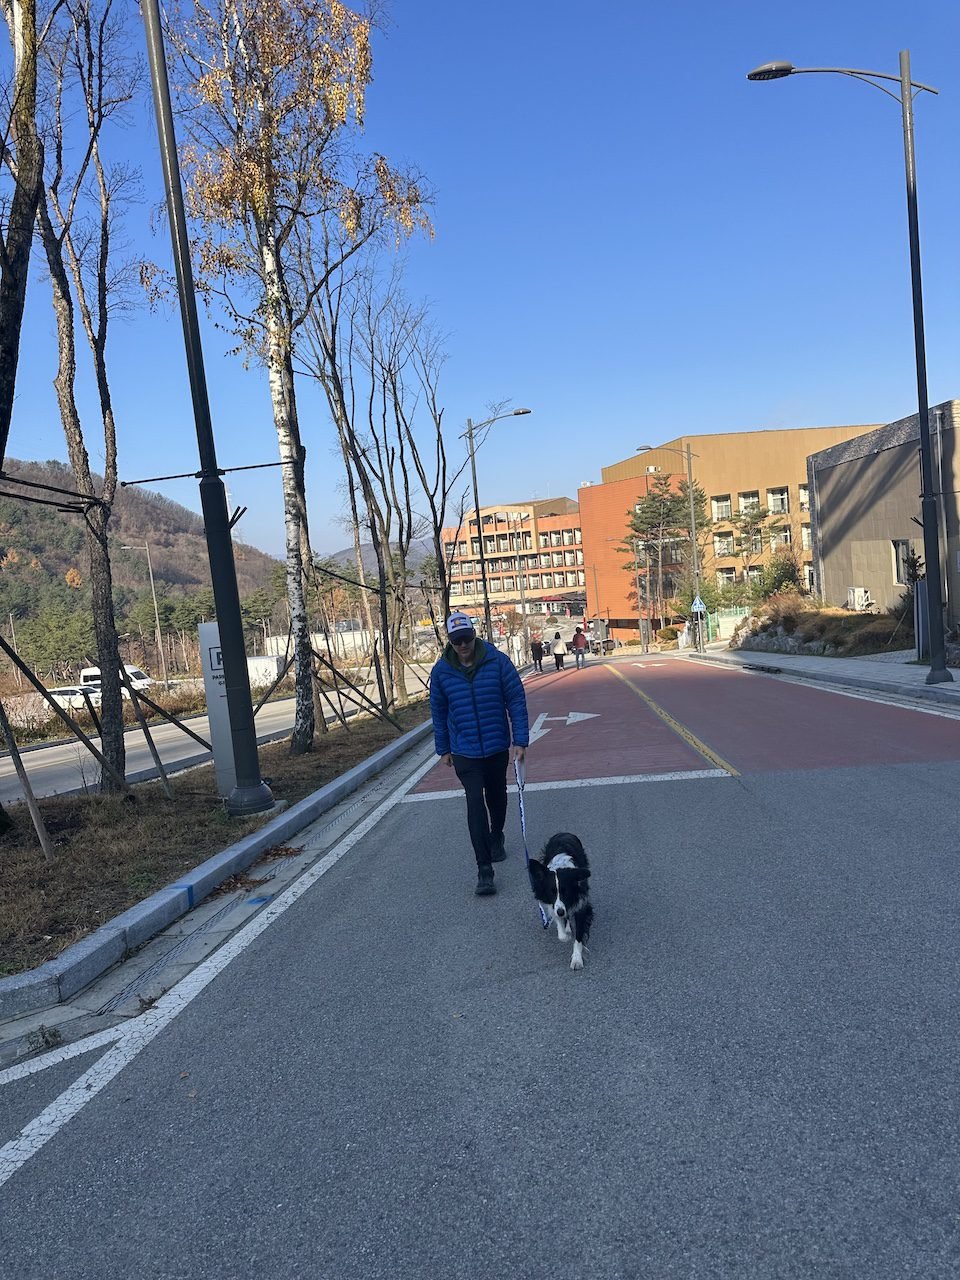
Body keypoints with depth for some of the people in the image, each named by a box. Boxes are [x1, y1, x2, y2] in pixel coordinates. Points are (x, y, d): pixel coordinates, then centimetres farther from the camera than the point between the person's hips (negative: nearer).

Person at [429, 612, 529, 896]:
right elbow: (438, 712, 5)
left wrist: (520, 740, -10)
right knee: (475, 803, -11)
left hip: (498, 746, 1)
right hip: (465, 751, -1)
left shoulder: (498, 661, -11)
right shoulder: (441, 670, -6)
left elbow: (516, 700, -7)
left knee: (496, 797, 19)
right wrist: (443, 749, 9)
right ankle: (484, 869, -9)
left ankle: (496, 839, 47)